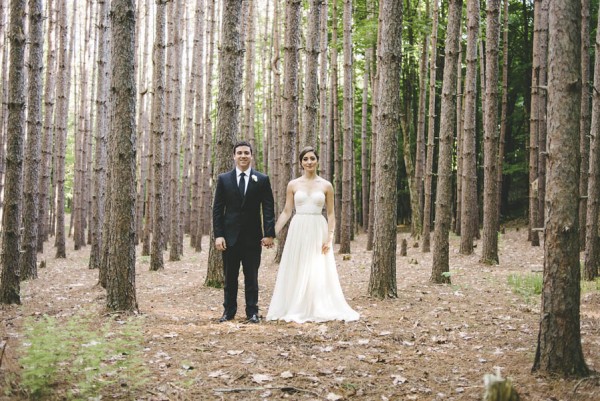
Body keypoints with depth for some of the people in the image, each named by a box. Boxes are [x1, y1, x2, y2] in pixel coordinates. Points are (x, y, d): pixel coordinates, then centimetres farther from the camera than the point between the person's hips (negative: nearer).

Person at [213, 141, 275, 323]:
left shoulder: (262, 180, 1)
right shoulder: (223, 179, 3)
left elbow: (268, 209, -1)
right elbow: (217, 210, 2)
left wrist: (269, 234, -9)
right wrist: (218, 235, -6)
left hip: (252, 236, -1)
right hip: (230, 236, 1)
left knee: (252, 277, 5)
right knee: (230, 277, 8)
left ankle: (252, 312, 11)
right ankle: (229, 311, 17)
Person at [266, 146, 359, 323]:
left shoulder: (326, 185, 3)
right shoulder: (293, 185, 5)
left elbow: (331, 214, 4)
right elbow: (286, 212, 7)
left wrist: (330, 237, -6)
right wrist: (273, 233, 0)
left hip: (318, 231, -1)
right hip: (298, 230, 1)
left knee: (319, 273, -2)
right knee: (296, 272, 3)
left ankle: (319, 311, 8)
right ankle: (295, 310, 11)